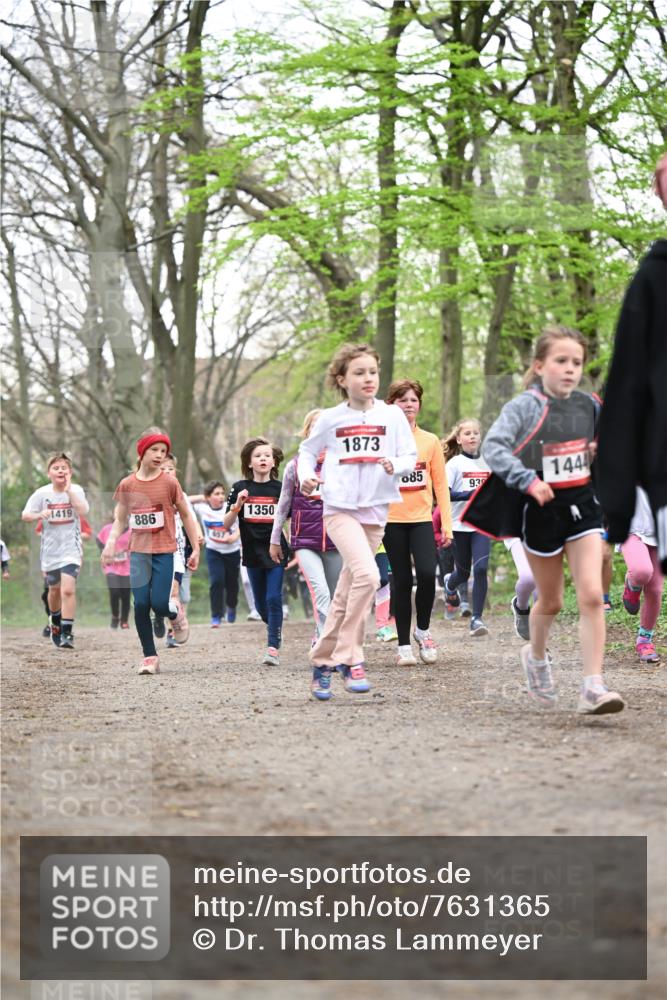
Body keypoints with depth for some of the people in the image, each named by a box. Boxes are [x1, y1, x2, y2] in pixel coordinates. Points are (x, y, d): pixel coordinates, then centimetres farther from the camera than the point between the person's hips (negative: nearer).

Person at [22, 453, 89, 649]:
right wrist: (39, 515, -22)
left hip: (71, 549, -3)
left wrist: (68, 490, -25)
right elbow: (25, 515, -2)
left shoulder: (76, 490, -6)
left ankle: (67, 633, -15)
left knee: (68, 589, -19)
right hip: (50, 549, 3)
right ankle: (55, 621, 46)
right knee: (54, 589, 19)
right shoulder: (42, 493, -2)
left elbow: (83, 511, -22)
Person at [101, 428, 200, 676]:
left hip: (164, 552, -2)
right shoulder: (127, 484, 2)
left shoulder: (169, 482, -4)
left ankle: (175, 611, 25)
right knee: (141, 604, -5)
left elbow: (186, 516, 4)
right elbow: (120, 519, 12)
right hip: (139, 552, 2)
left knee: (159, 604, -12)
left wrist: (196, 549, 4)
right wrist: (110, 542, -5)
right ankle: (149, 656, 6)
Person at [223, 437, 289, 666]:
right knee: (261, 604, 11)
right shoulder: (240, 488, 0)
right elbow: (226, 525, -1)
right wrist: (236, 507, -16)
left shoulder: (280, 488, 0)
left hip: (276, 552, -2)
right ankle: (274, 629, 40)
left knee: (274, 598, -12)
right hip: (253, 553, 2)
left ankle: (273, 648, -10)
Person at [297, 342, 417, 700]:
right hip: (339, 507, -3)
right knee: (366, 574, -25)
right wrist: (306, 477, -2)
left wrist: (395, 466, -19)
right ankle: (350, 659, -17)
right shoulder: (330, 419, 2)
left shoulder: (392, 415, 3)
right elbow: (307, 451, 16)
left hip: (375, 510, 3)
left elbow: (410, 456, 3)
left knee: (346, 595, 9)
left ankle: (322, 662, 23)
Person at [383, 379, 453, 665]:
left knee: (427, 573, -17)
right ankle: (403, 645, 12)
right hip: (392, 520, -1)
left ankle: (422, 629, 7)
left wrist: (446, 524, 1)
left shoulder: (430, 441, 7)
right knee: (403, 580, 2)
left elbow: (440, 484, 7)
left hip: (422, 518, 1)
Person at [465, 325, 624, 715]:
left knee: (592, 595, -12)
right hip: (542, 509, -3)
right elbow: (493, 447, -24)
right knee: (551, 601, 12)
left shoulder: (589, 405, 3)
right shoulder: (524, 407, -12)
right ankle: (536, 656, 44)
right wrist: (528, 480, -34)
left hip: (582, 505, 3)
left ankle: (593, 687, -12)